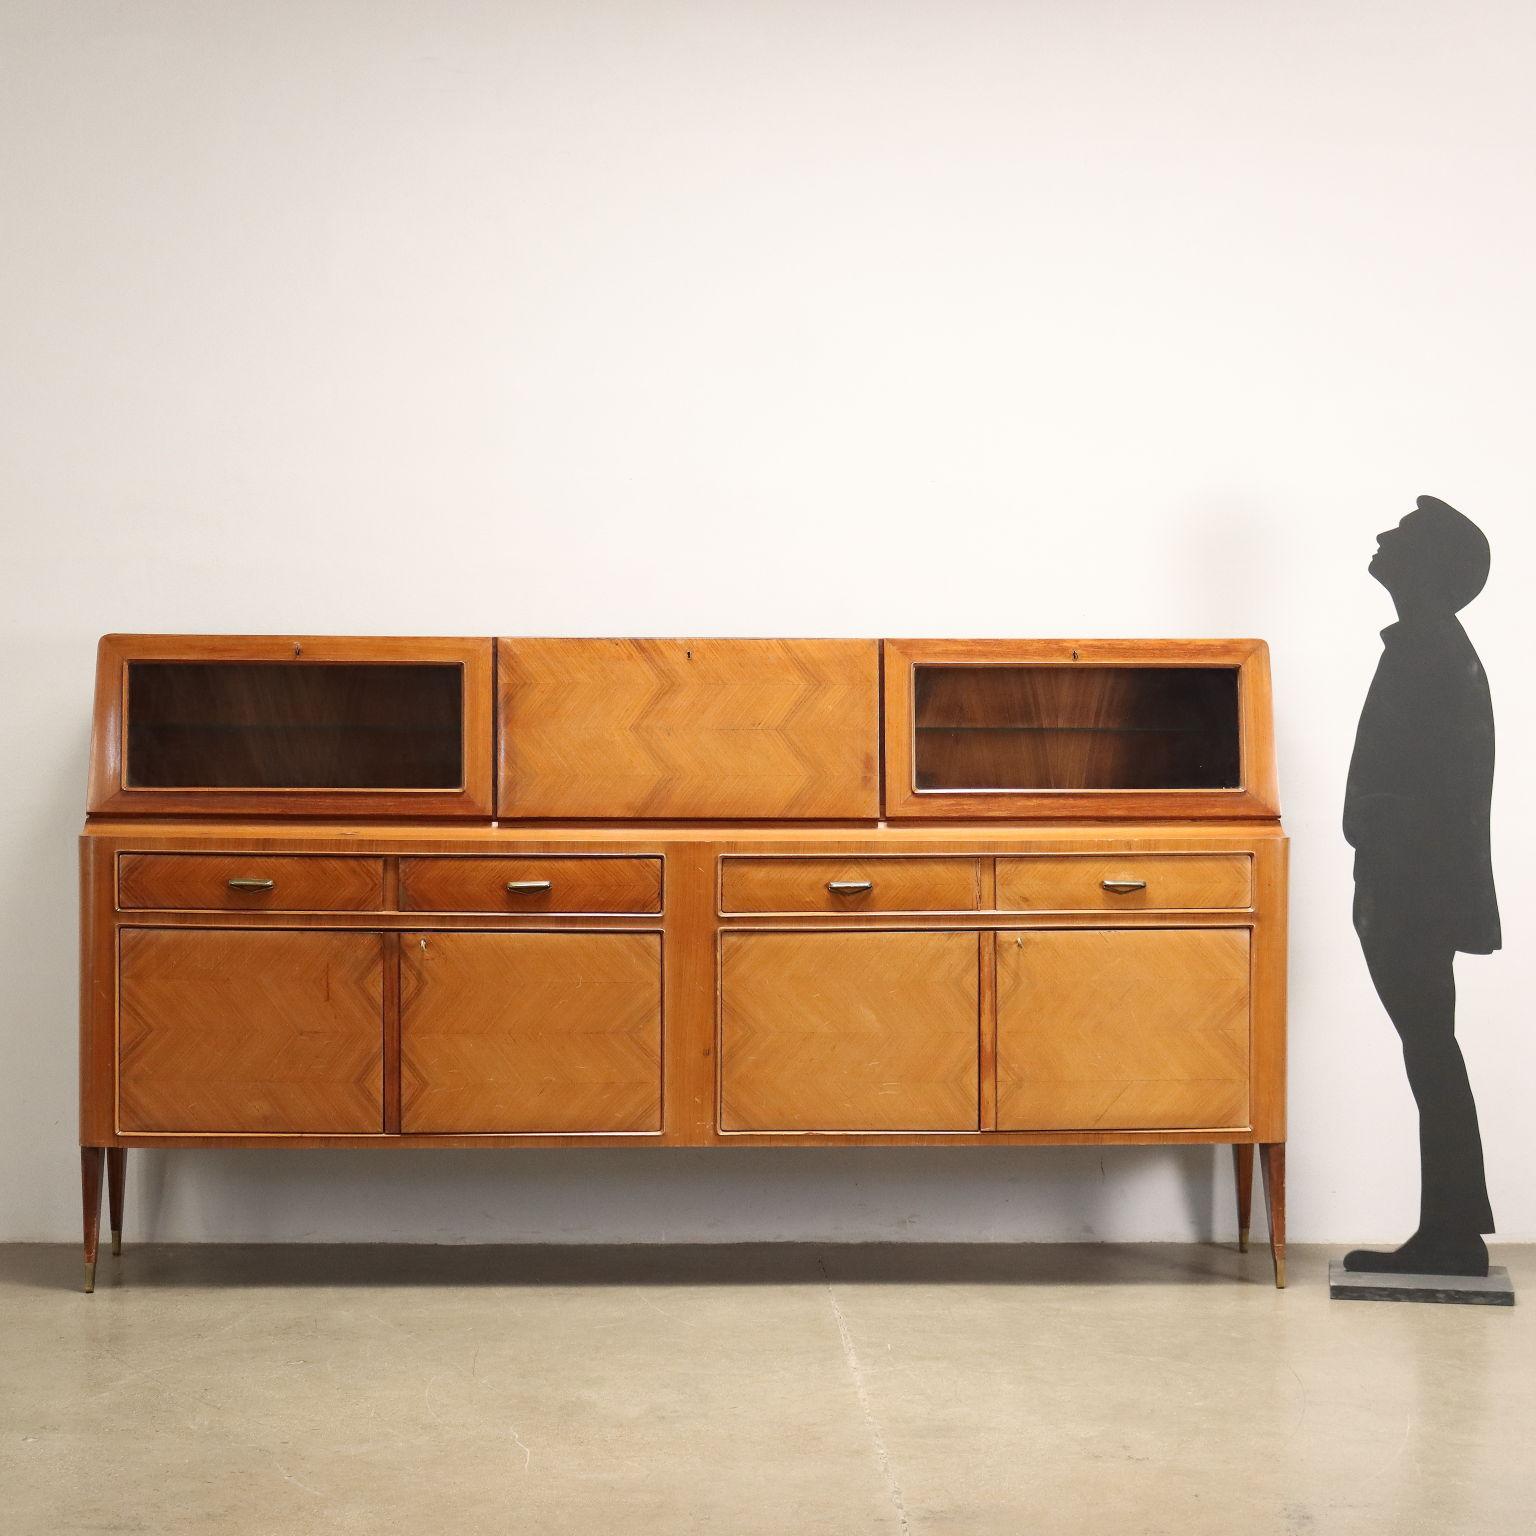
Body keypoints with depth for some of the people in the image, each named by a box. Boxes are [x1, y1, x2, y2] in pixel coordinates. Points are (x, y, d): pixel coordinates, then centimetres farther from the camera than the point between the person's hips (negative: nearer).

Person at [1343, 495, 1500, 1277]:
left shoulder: (1427, 650, -14)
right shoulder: (1438, 649, 17)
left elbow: (1418, 788, -20)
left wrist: (1384, 890, -19)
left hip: (1415, 891, -10)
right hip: (1420, 889, 10)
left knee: (1429, 1053, -5)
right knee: (1430, 1053, 11)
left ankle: (1452, 1235, 1)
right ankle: (1450, 1232, 16)